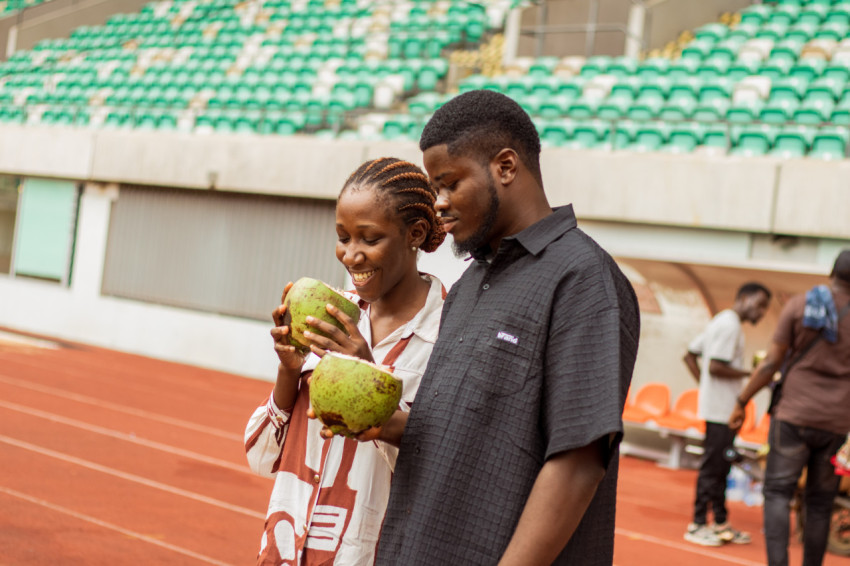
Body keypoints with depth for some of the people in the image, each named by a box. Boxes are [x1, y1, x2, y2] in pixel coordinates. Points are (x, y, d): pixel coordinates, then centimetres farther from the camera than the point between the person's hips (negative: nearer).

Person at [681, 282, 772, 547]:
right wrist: (750, 373, -13)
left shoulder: (722, 322, 18)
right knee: (712, 467, -5)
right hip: (721, 409, -10)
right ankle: (698, 525, 1)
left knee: (721, 466, 14)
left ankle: (720, 522, 21)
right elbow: (715, 367, -22)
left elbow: (690, 355, 20)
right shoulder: (730, 325, -14)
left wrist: (705, 385, 15)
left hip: (721, 408, 10)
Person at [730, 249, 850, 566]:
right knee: (820, 503, 11)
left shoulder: (798, 305, -2)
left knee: (777, 493, -1)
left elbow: (771, 363, -3)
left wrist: (742, 402, 5)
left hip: (794, 416, -2)